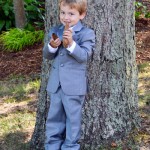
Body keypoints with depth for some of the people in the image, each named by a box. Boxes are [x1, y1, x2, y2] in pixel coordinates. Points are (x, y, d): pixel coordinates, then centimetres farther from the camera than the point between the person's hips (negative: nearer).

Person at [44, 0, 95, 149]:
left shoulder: (86, 33, -8)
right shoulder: (55, 31, 7)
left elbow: (84, 56, -18)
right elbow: (47, 55, 8)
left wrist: (71, 43, -31)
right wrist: (51, 46, -14)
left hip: (74, 85, -5)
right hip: (56, 83, 5)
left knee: (73, 117, 6)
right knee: (54, 115, 14)